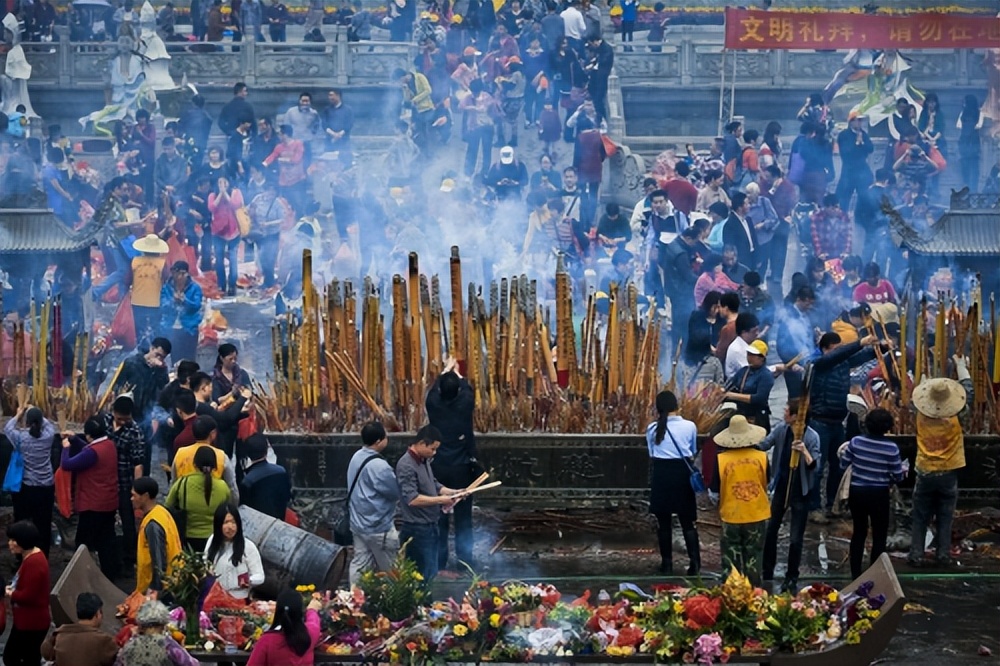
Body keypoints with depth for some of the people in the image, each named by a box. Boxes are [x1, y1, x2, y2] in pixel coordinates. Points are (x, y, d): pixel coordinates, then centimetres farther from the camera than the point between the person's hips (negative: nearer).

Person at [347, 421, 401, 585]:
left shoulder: (357, 457, 4)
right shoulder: (378, 466, -26)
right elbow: (396, 493, -17)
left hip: (358, 523, 9)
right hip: (378, 526, -9)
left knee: (359, 565, 11)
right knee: (390, 571, 5)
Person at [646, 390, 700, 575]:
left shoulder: (652, 429, -4)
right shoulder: (689, 426, -4)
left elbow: (651, 453, 8)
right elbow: (693, 452, 10)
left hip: (661, 474, 0)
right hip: (683, 473, 0)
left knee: (663, 522, 9)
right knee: (687, 521, 7)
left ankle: (667, 564, 12)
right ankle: (694, 562, -1)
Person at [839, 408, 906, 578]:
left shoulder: (856, 442, -8)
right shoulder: (891, 448, -15)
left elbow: (843, 465, 1)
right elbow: (898, 476, -8)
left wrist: (843, 452, 22)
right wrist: (904, 469, 14)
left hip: (857, 492, 3)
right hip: (878, 495, -3)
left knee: (859, 532, 18)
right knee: (879, 536, 9)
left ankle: (855, 574, 23)